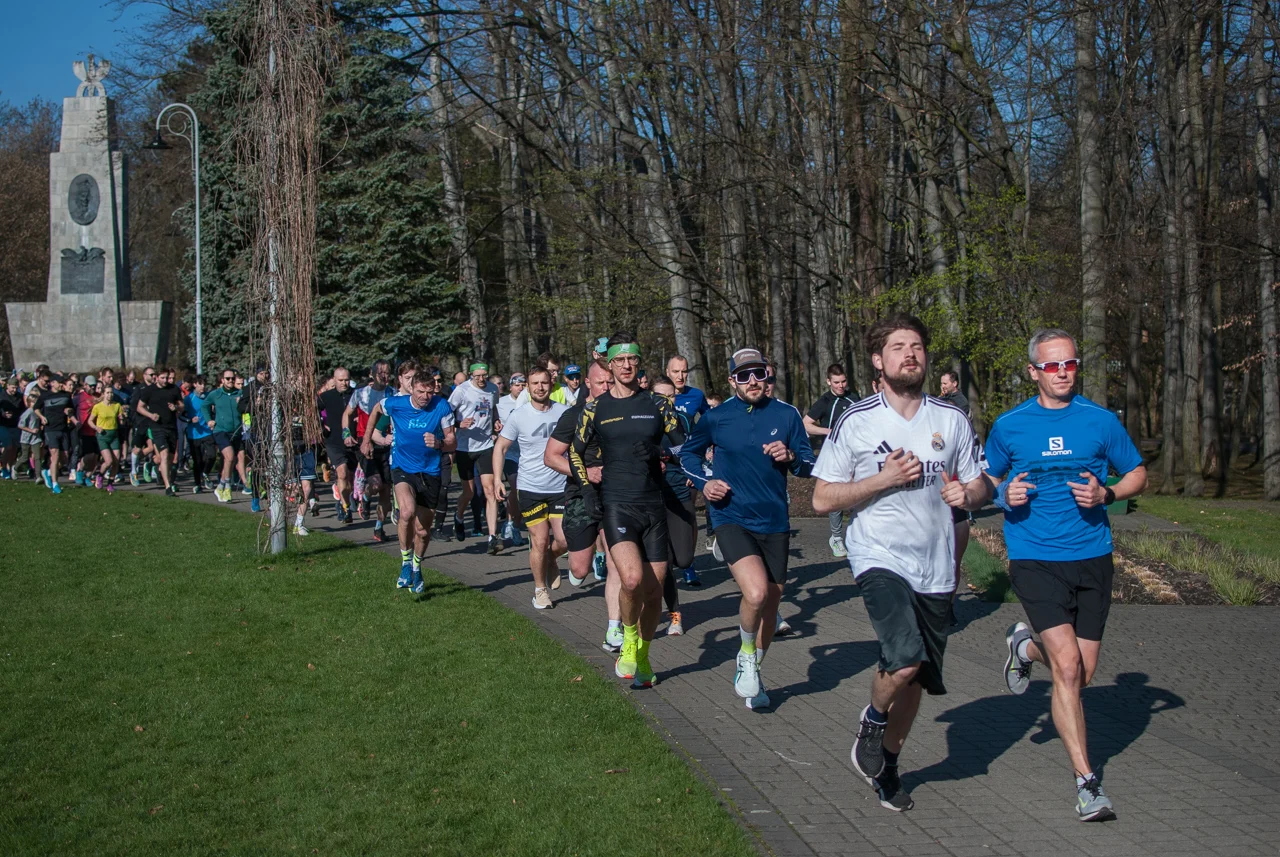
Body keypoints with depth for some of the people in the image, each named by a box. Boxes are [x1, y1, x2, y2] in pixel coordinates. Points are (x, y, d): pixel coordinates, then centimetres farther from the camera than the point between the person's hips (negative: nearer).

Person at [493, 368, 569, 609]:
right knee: (540, 541, 1)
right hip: (531, 489, -2)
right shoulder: (519, 416, -5)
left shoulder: (564, 413, -1)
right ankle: (540, 589, 21)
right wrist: (497, 479, -6)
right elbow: (500, 447, 3)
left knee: (564, 540, -3)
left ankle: (549, 559, 32)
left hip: (560, 487, 2)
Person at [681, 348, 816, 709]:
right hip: (732, 519, -3)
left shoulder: (786, 415, 0)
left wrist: (791, 457, -16)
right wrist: (704, 483, -2)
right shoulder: (716, 418, -3)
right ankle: (746, 657, 4)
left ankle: (751, 671, 37)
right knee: (756, 592, -25)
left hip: (774, 522, 3)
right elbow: (688, 452, 15)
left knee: (771, 601, 13)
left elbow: (810, 466, 5)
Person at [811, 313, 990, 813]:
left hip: (935, 566, 4)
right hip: (879, 558, -4)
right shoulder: (856, 422, -3)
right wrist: (884, 479, -15)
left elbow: (979, 487, 14)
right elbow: (822, 500, -3)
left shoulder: (952, 420, 6)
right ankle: (872, 721, 8)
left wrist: (966, 494, -10)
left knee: (916, 678, 10)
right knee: (905, 661, -24)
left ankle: (886, 763, 34)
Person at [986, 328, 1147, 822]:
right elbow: (987, 482, 15)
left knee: (1083, 674, 8)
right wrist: (1005, 495, -8)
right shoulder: (1009, 426, 2)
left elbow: (1137, 475, 13)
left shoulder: (1101, 421, 3)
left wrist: (1106, 494, -7)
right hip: (1034, 559, -2)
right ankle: (1087, 783, -7)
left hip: (1092, 559, 3)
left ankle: (1027, 645, 41)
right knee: (1067, 665, -16)